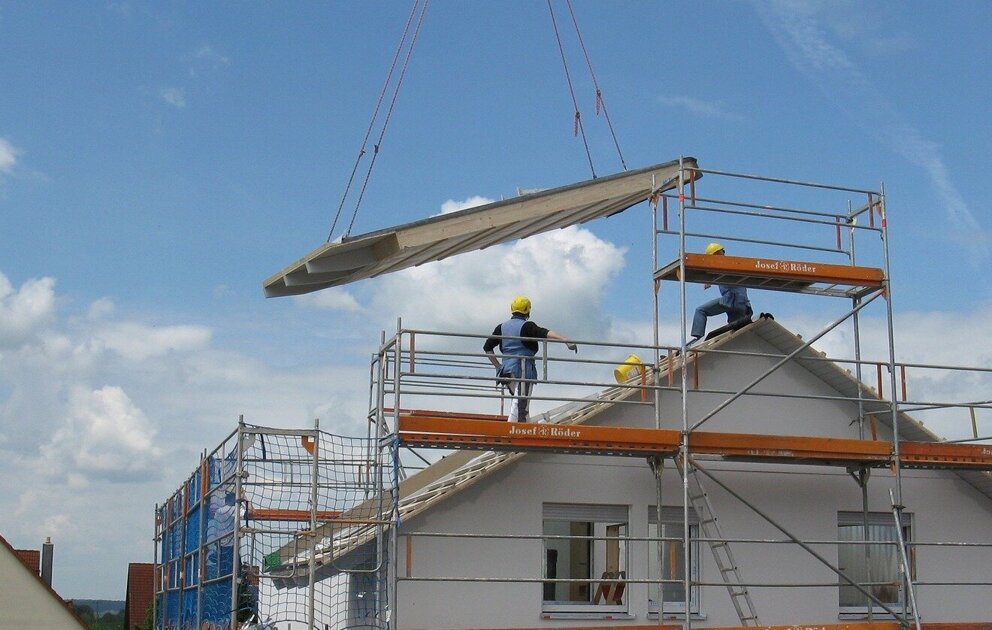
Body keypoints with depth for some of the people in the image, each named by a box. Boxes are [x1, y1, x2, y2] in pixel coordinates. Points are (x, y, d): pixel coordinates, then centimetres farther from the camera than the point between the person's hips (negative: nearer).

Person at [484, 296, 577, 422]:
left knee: (519, 403, 20)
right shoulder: (527, 326, -4)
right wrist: (566, 341, -31)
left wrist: (498, 366, 22)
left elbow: (487, 347, 17)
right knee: (519, 406, -11)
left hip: (506, 370, 7)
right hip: (523, 370, -7)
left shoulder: (501, 327, 14)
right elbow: (546, 333, -21)